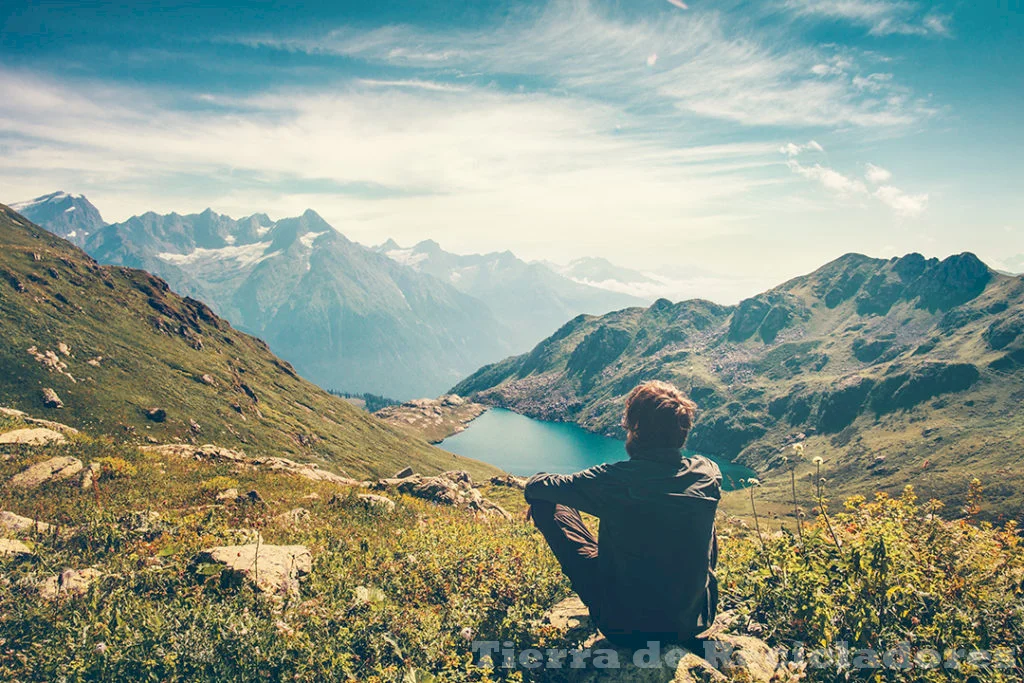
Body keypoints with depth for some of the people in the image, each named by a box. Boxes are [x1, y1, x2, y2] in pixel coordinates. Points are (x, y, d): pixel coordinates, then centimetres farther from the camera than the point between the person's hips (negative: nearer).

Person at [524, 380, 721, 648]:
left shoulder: (613, 481, -24)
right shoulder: (709, 474, -13)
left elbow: (536, 487, -8)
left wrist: (535, 486, 18)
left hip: (624, 628, -4)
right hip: (696, 621, 4)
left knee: (547, 504, 5)